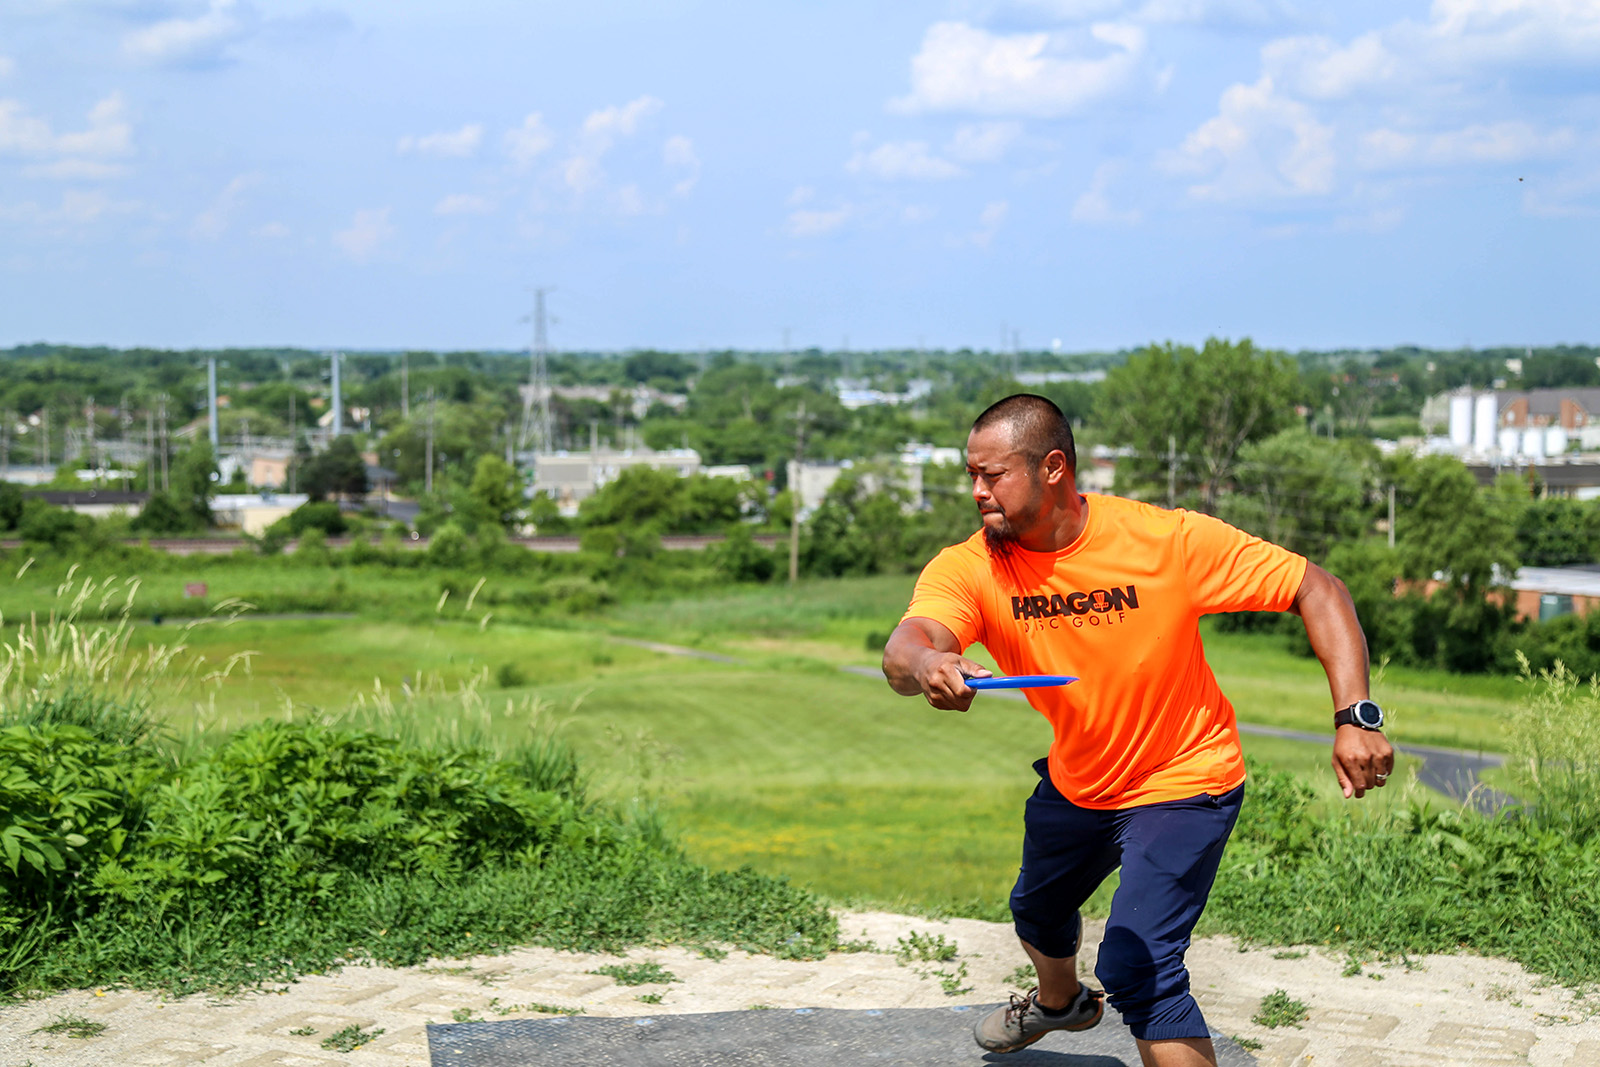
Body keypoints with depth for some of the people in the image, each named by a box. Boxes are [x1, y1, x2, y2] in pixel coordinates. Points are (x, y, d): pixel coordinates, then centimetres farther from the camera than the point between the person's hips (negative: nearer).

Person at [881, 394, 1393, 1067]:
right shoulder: (969, 569, -20)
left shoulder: (1169, 539, -27)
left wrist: (1355, 716, -33)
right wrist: (926, 667, -65)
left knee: (1135, 967, -22)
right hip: (1074, 781, 6)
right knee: (1037, 910, 30)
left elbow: (1315, 590, -21)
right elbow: (904, 651, -39)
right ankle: (1059, 1001, 65)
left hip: (1182, 783, -5)